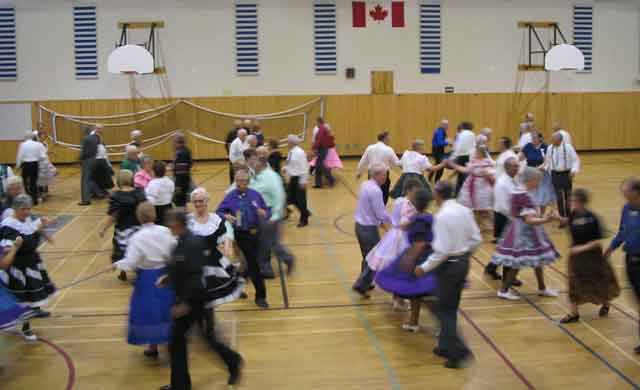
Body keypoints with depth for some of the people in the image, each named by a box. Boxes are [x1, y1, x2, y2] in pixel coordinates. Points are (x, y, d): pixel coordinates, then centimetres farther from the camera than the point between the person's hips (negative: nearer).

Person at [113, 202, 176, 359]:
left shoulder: (137, 237, -17)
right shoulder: (165, 232, -7)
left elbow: (130, 264, -17)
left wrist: (117, 264, 0)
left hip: (146, 278, -3)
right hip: (165, 275, 3)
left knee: (148, 311, 10)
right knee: (166, 309, 18)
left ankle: (153, 347, 20)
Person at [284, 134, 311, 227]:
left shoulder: (299, 152, -19)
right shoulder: (291, 152, 8)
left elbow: (304, 167, -20)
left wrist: (303, 181, -21)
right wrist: (286, 168, 1)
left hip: (299, 179, -9)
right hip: (293, 178, 9)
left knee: (300, 199, 3)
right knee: (292, 199, 14)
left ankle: (304, 220, 19)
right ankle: (305, 212, 34)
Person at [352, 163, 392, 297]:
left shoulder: (365, 185, 6)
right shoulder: (375, 190, -22)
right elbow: (381, 214, -20)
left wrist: (380, 221, 19)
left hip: (359, 226, 9)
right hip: (369, 229, -9)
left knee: (367, 257, 22)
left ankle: (365, 283, 32)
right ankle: (360, 285, 0)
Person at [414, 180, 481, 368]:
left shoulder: (442, 216, -22)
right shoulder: (465, 211, 0)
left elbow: (442, 251, -23)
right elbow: (476, 239, 4)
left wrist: (424, 268, -13)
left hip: (448, 266, -7)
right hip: (464, 262, 8)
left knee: (446, 310, 6)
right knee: (451, 308, 19)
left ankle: (460, 352, 2)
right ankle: (446, 346, 30)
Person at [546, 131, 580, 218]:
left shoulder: (568, 147, -12)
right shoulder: (550, 148, 0)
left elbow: (576, 160, -8)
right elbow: (548, 162, 11)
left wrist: (574, 170, -21)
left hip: (566, 174, -2)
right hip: (555, 174, 2)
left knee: (567, 195, 9)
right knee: (559, 197, 4)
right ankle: (562, 216, 16)